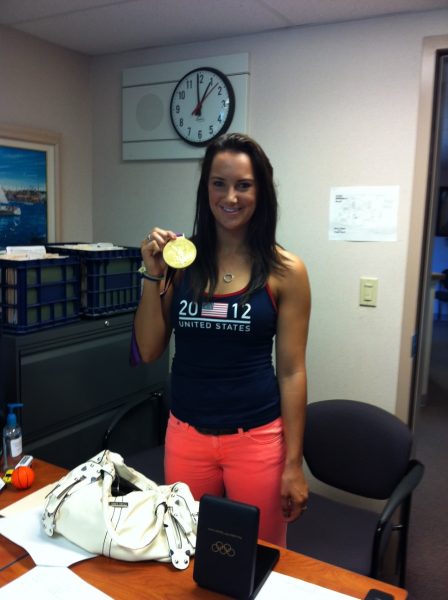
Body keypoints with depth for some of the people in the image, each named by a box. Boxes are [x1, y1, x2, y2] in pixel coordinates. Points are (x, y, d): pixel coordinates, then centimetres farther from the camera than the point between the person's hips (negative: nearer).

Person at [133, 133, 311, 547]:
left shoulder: (285, 271, -7)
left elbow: (291, 371, -5)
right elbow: (149, 352, 0)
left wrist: (293, 464, -4)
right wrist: (154, 276, -10)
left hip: (257, 439, -2)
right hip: (186, 435, 2)